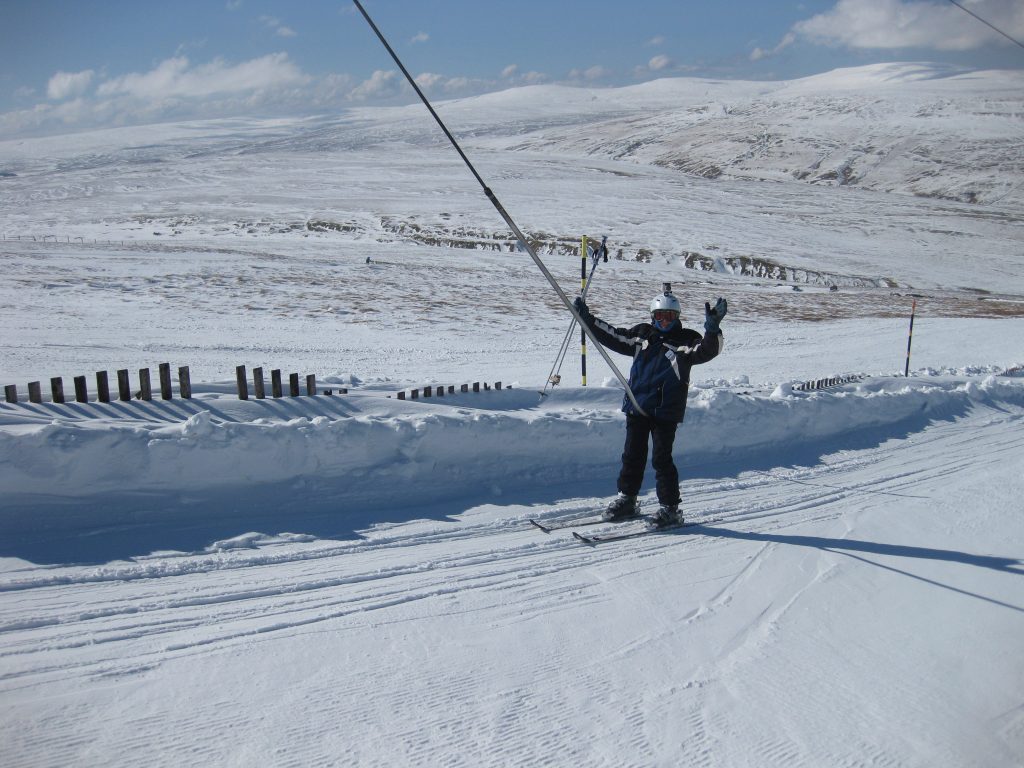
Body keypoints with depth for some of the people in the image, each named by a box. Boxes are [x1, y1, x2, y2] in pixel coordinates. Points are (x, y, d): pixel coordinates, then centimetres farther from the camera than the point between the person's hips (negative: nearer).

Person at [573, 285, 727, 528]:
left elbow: (707, 350, -18)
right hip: (636, 406, 5)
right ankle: (626, 500, 25)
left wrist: (712, 329, -37)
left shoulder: (685, 340, -2)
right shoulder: (641, 335, 10)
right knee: (632, 456, 12)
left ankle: (670, 509, 9)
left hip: (666, 411, -4)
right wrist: (588, 319, 12)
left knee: (662, 459, -2)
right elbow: (613, 337, 16)